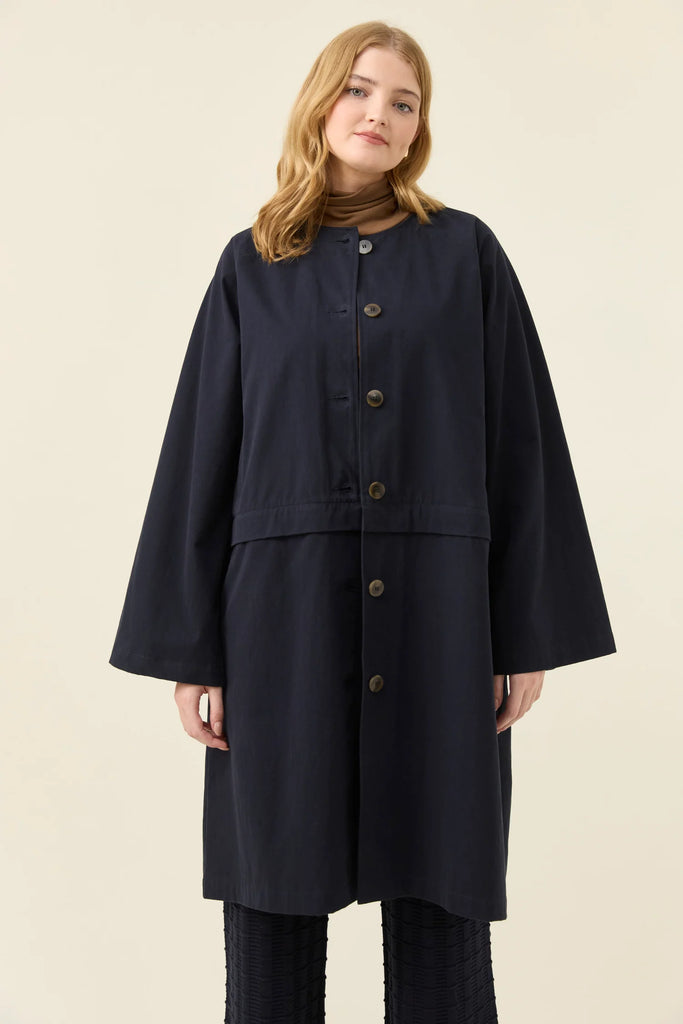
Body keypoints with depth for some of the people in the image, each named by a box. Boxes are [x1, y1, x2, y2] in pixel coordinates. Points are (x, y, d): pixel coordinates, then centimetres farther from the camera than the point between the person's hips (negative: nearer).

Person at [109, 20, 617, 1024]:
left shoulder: (466, 253, 7)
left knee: (439, 904, 5)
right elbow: (203, 456, 6)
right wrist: (190, 647, 1)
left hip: (436, 612, 0)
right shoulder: (253, 265, 9)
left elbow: (519, 445, 4)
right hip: (285, 613, 1)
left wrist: (531, 633, 0)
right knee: (273, 903, 6)